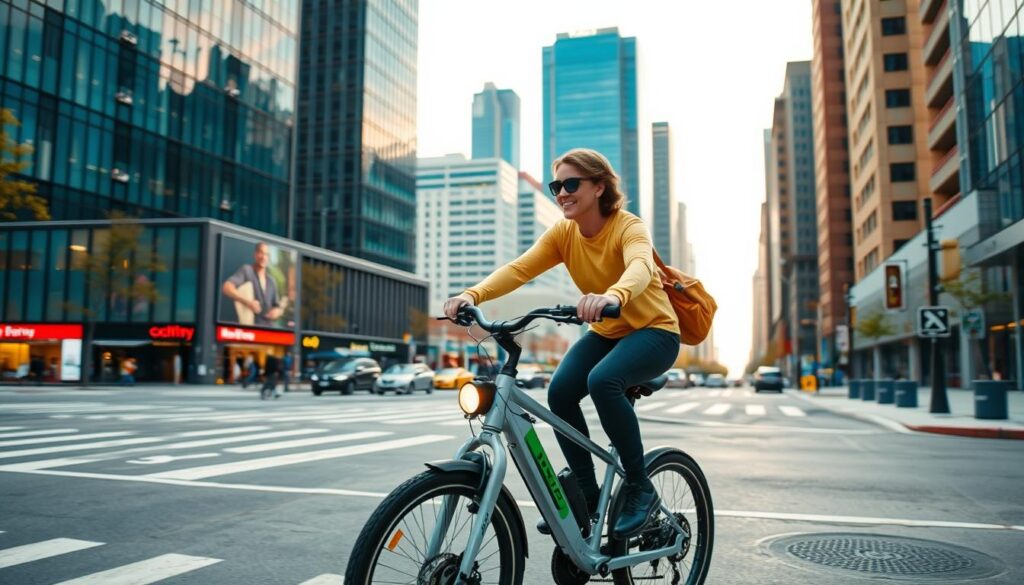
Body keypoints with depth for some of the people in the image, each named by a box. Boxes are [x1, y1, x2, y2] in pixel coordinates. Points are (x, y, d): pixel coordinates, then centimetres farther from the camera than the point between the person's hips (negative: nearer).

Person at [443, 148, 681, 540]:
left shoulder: (628, 227, -20)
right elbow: (518, 268, -20)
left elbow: (641, 267, -43)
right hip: (605, 332, 6)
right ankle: (587, 495, 0)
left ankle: (640, 489, -14)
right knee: (560, 391, -19)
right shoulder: (563, 233, -5)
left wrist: (613, 296, -66)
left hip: (653, 330, -5)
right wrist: (473, 295, -39)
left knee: (602, 380, -33)